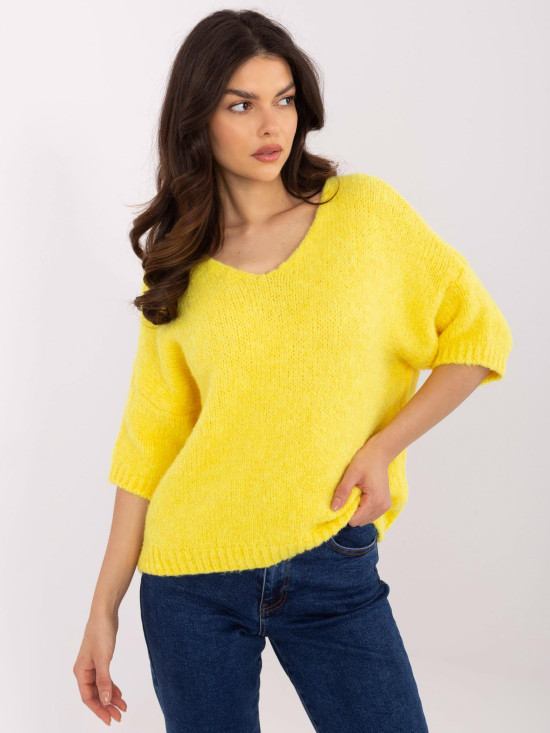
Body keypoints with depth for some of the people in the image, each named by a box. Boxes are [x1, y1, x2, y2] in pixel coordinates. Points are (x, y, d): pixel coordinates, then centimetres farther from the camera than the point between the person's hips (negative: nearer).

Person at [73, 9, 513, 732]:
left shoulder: (366, 210, -2)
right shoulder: (179, 272, 2)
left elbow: (478, 334, 2)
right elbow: (149, 446, 2)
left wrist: (382, 446, -10)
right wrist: (104, 610, 1)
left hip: (334, 569, 0)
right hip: (193, 574, 1)